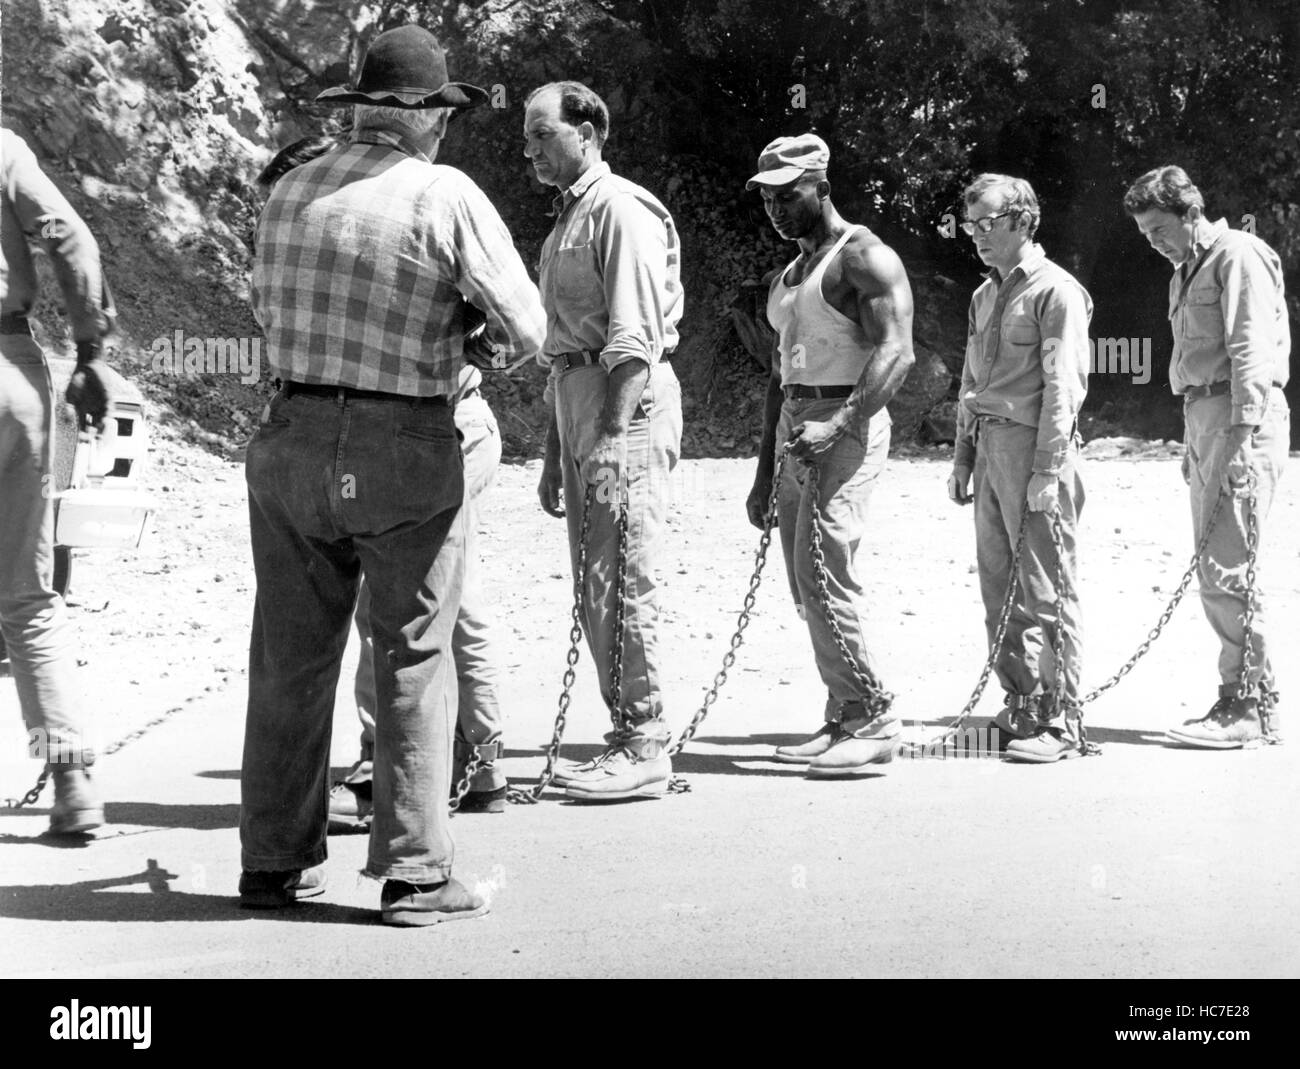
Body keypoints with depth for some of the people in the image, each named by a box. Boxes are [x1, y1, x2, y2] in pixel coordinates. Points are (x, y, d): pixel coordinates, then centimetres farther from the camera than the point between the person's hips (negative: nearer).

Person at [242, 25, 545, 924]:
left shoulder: (291, 190, 7)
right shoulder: (448, 197, -8)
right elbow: (525, 329, -8)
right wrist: (502, 341, 13)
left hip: (293, 439, 5)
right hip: (408, 452, -4)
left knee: (291, 661, 12)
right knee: (413, 664, 5)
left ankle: (276, 862, 22)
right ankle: (413, 874, 7)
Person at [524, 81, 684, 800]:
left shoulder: (620, 210, -8)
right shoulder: (567, 218, 22)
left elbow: (633, 339, -17)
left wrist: (611, 436, -23)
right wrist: (555, 453, 23)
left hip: (626, 403, -10)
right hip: (576, 398, 10)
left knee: (621, 582, -9)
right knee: (594, 585, 10)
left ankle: (644, 748, -3)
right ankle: (628, 736, 18)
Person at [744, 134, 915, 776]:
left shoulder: (863, 257, -6)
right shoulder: (786, 277, 21)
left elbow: (896, 353, -17)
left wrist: (838, 423, -29)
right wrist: (765, 471, 20)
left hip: (846, 427, -9)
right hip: (796, 432, 9)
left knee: (824, 575, -15)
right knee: (806, 586, 7)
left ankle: (872, 720, -8)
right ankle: (842, 719, 14)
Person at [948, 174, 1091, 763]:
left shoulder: (1056, 291, -8)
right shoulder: (985, 294, 17)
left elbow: (1062, 386, -13)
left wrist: (1048, 469, -17)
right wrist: (963, 456, 17)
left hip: (1033, 446, -8)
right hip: (990, 445, 8)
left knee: (1046, 590, -5)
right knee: (999, 587, 10)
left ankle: (1061, 720, 1)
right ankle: (1020, 708, 19)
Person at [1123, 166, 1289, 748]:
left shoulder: (1239, 255, -5)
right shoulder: (1184, 273, 23)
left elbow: (1252, 350, -14)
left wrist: (1242, 435, -21)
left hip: (1241, 418, -9)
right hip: (1203, 416, 9)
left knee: (1226, 567, -11)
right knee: (1214, 567, 8)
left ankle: (1246, 706, -5)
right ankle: (1257, 700, 15)